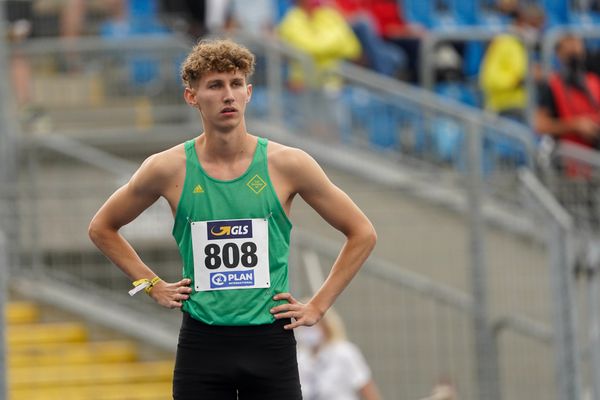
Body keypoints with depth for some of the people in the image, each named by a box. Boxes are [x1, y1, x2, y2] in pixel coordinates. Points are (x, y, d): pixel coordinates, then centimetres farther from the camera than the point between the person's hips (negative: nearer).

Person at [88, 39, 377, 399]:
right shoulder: (169, 169, -1)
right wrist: (151, 284, 8)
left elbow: (363, 234, 6)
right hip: (202, 341, 0)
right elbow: (102, 227, 16)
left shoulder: (285, 165, -2)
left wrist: (318, 306, 2)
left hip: (270, 342, 0)